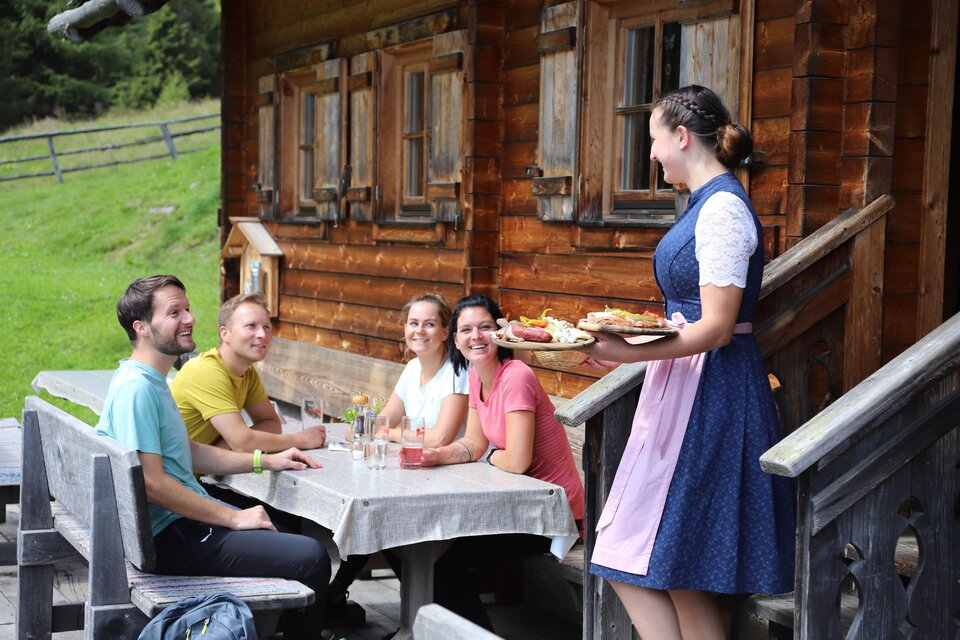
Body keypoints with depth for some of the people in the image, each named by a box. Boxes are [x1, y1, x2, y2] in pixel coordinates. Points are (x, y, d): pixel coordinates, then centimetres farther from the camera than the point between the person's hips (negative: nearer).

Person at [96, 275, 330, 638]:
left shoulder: (152, 381, 13)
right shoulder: (136, 388, -20)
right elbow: (151, 483, -26)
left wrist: (266, 461, 16)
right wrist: (234, 518, -20)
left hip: (186, 518, 11)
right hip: (170, 536, -11)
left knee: (293, 534, 24)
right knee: (311, 558, -17)